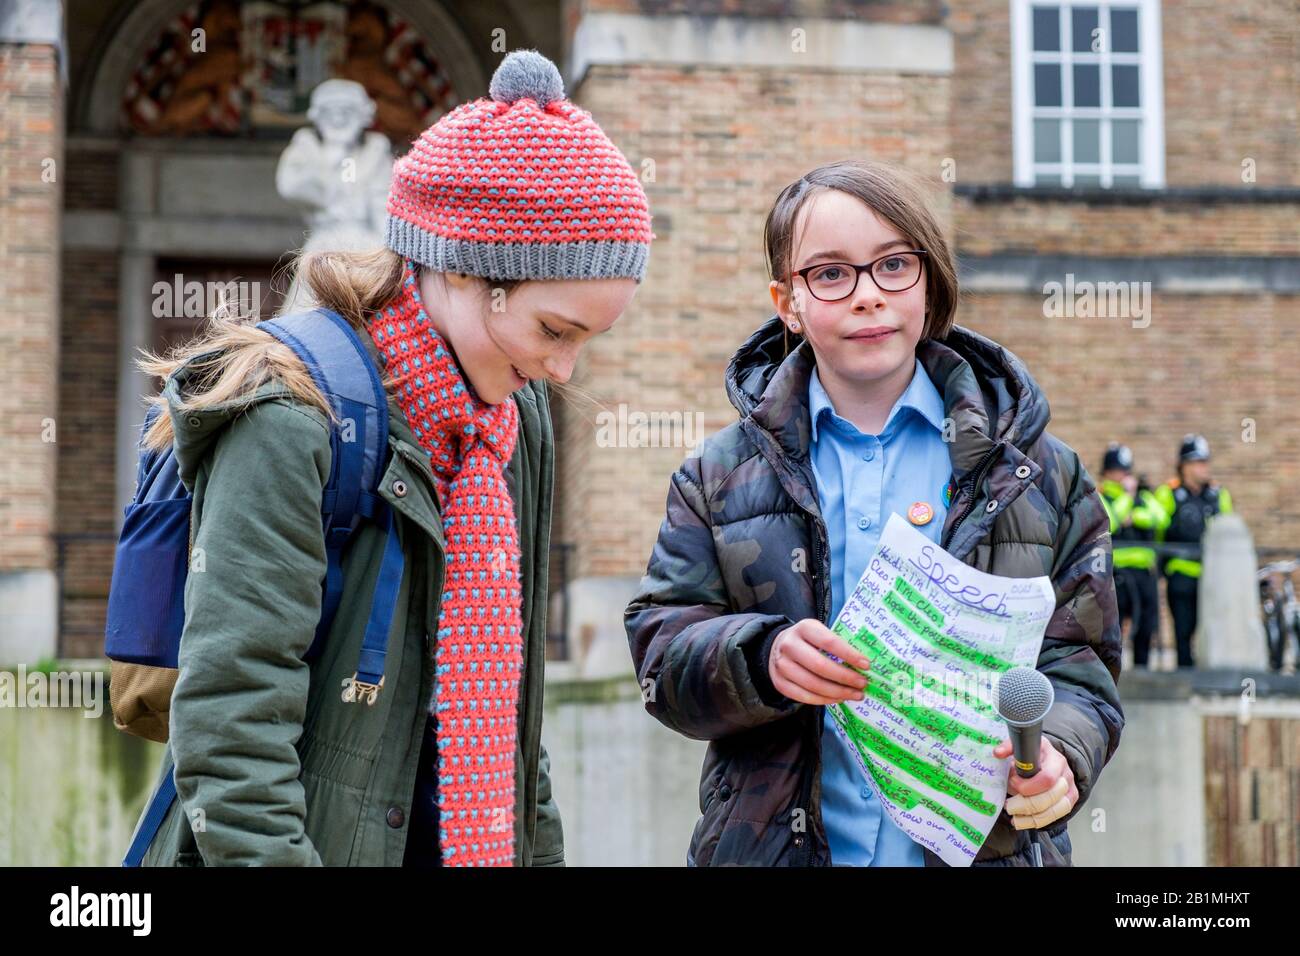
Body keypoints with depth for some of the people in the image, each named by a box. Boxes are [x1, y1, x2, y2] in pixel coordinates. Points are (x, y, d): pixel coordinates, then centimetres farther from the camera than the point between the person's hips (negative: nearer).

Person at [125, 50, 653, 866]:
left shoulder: (516, 421, 5)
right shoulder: (293, 422, -19)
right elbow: (229, 725, -24)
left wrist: (540, 849, 14)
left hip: (473, 835, 7)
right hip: (332, 838, -7)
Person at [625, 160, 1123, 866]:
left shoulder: (1039, 473, 2)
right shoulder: (720, 476, 4)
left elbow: (1078, 663, 0)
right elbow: (660, 650, -2)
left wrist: (1058, 752, -21)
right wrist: (759, 661, -23)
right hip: (773, 841, 0)